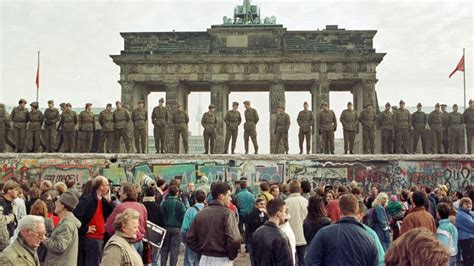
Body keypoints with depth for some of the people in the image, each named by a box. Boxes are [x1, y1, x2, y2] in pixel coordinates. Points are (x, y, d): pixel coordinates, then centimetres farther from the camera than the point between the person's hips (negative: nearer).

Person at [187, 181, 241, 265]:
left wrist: (202, 252, 11)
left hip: (204, 260, 5)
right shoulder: (227, 213, -13)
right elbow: (234, 240, -22)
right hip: (222, 260, -5)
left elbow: (190, 238, 7)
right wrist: (231, 256, -6)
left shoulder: (201, 213, 5)